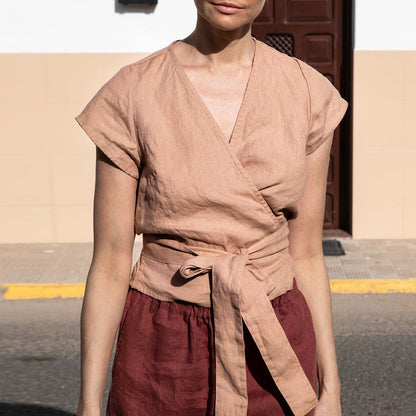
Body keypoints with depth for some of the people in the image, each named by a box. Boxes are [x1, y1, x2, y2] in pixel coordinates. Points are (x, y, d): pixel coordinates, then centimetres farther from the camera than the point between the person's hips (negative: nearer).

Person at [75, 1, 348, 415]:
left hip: (274, 351, 2)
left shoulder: (309, 93, -2)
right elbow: (110, 264, -5)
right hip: (165, 351, -1)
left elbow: (305, 255, 4)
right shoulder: (132, 94, -8)